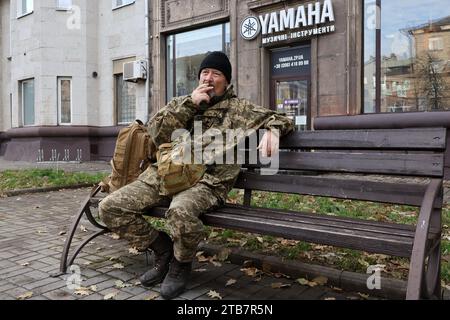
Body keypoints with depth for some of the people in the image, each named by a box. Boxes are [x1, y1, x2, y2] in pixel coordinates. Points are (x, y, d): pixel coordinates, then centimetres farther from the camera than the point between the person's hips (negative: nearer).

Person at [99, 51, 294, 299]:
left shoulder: (240, 109, 13)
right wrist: (190, 104, -2)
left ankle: (181, 263, -3)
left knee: (180, 212, -39)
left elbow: (281, 119, 15)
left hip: (207, 181, -4)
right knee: (110, 208, -11)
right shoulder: (182, 103, 20)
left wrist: (272, 129, -9)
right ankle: (163, 249, 10)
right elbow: (157, 133, 4)